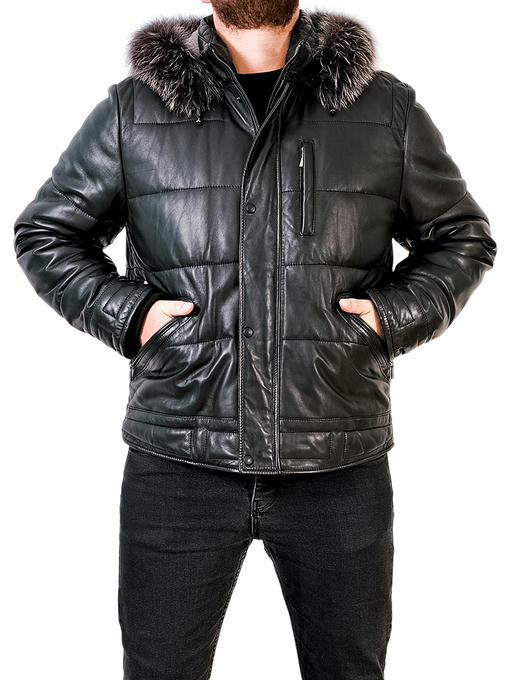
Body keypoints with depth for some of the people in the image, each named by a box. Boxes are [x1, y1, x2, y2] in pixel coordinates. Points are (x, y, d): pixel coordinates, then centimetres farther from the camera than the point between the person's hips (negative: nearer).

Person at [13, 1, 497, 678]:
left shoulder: (388, 109, 6)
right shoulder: (131, 112, 5)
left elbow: (462, 234, 15)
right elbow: (44, 231, 13)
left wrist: (396, 315, -2)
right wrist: (124, 312, -3)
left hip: (340, 469, 1)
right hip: (178, 464, 0)